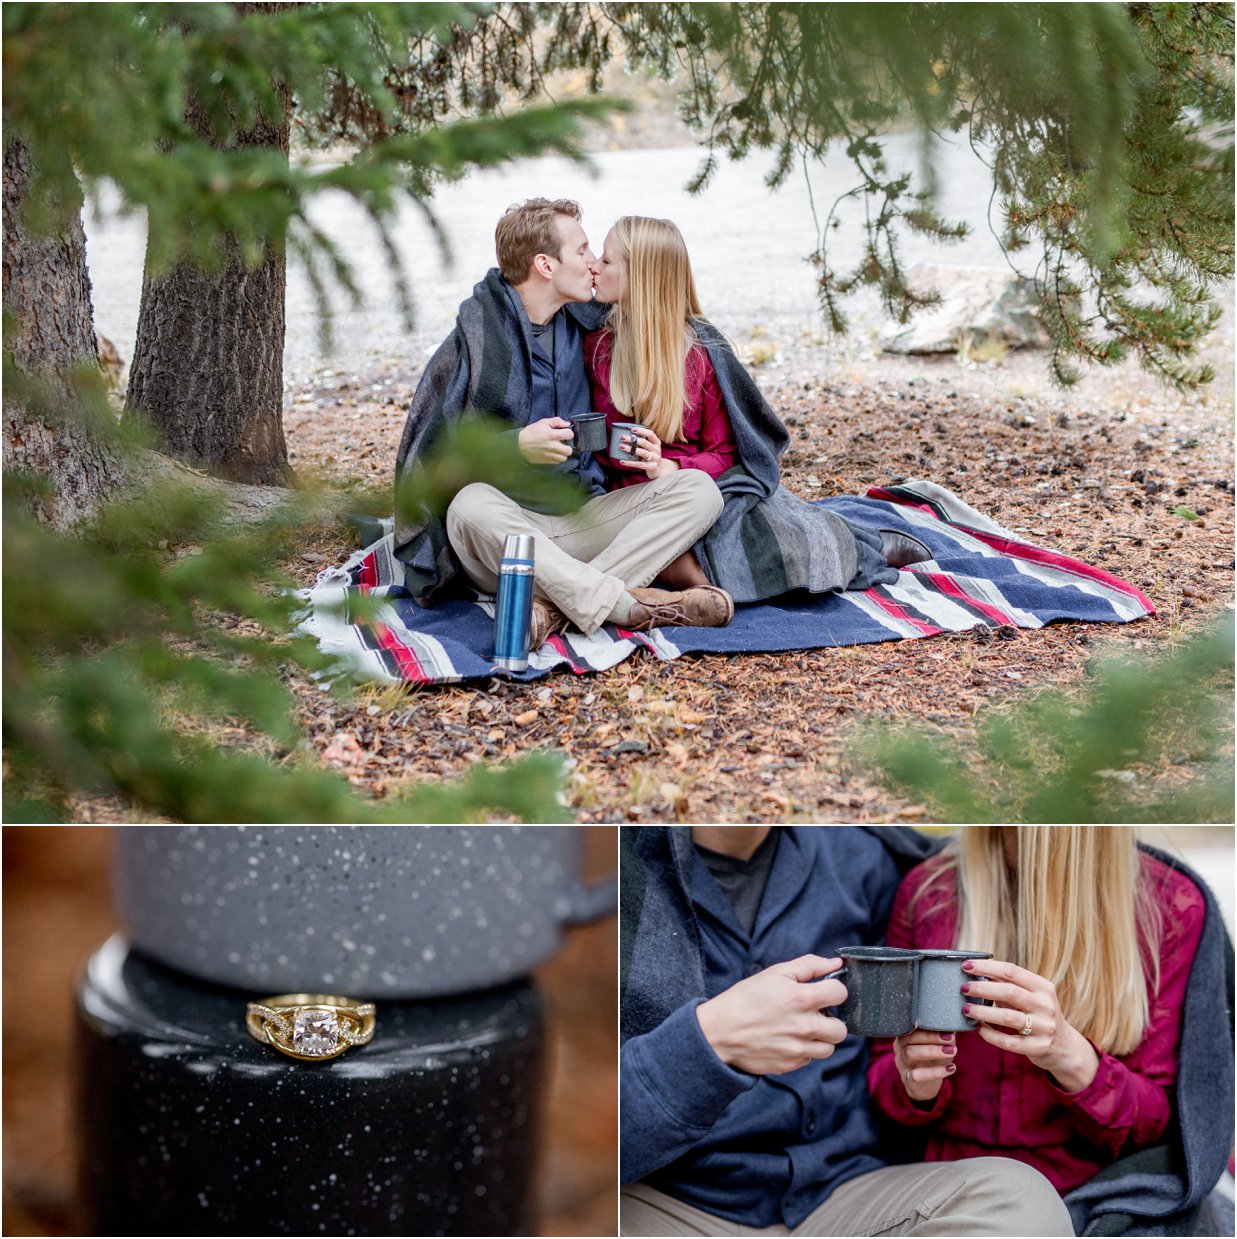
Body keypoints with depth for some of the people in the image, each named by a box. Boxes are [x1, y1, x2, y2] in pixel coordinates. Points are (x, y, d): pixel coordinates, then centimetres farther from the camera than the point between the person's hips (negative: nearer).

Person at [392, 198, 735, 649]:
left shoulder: (582, 326, 10)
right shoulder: (475, 340, -6)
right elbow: (431, 452, -9)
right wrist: (515, 446, -24)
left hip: (581, 522, 5)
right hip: (505, 528, -5)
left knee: (699, 489, -15)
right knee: (471, 506, -38)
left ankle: (555, 605, -32)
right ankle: (631, 606, -40)